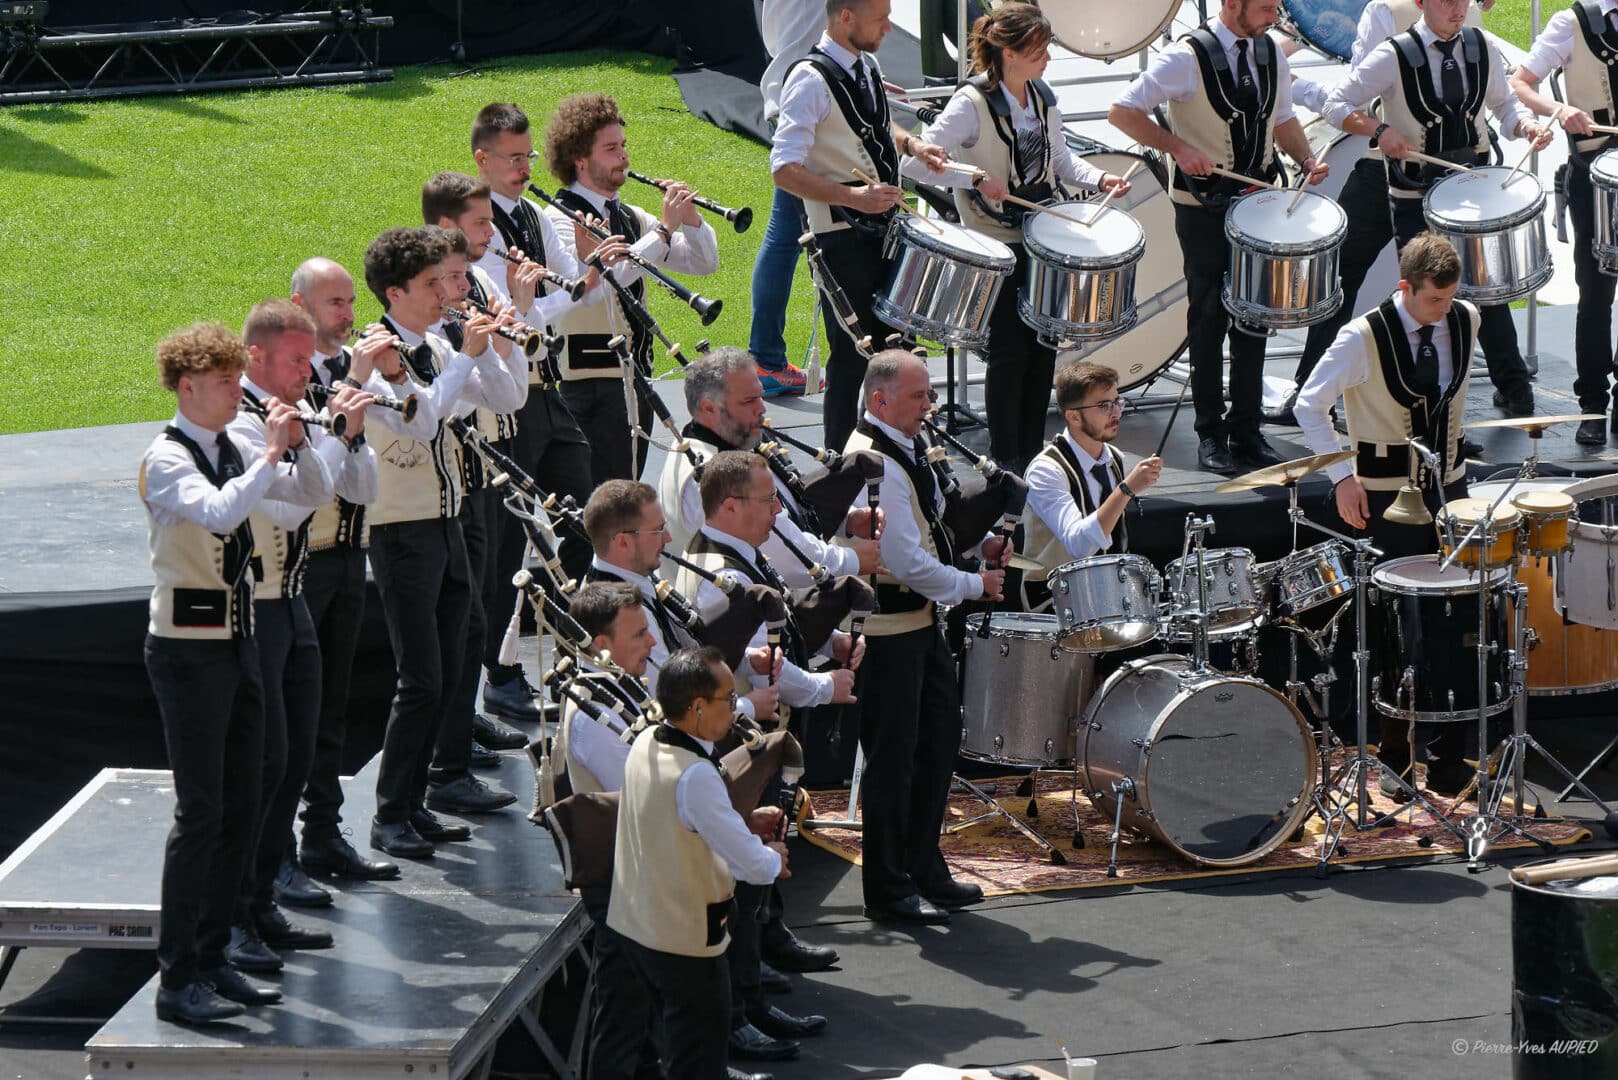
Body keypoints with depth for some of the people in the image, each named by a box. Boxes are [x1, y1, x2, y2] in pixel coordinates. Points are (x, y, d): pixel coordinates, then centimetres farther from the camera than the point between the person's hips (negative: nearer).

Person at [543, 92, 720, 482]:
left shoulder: (630, 217, 14)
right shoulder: (560, 220, -11)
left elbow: (704, 263, 15)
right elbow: (601, 280, -28)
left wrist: (690, 219, -5)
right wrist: (664, 229, -24)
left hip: (634, 375, 8)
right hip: (592, 381, -8)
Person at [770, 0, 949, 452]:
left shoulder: (867, 66, 7)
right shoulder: (811, 80, -19)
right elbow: (785, 172, -23)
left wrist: (911, 143, 5)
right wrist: (853, 197, -33)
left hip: (884, 224, 8)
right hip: (842, 236, -8)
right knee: (852, 355, -2)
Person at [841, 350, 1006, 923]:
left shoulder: (904, 447, 8)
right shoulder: (873, 466, -24)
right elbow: (910, 564, -25)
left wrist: (977, 543, 6)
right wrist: (975, 584, -12)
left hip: (921, 618, 10)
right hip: (887, 628, -10)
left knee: (939, 741, 17)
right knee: (893, 757, 0)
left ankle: (923, 870, 30)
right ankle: (888, 890, 11)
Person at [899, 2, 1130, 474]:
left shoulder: (1043, 97, 4)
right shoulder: (973, 103, -18)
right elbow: (915, 163, -24)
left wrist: (1099, 179, 0)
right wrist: (977, 178, -32)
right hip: (997, 245, -7)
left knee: (1044, 345, 10)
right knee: (1009, 350, -4)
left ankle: (1033, 454, 22)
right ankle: (1005, 461, 8)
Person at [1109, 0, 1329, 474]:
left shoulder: (1270, 51, 4)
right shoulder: (1187, 57, -16)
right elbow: (1123, 111, -15)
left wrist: (1307, 160, 0)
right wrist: (1178, 147, -25)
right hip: (1203, 207, -6)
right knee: (1209, 317, 2)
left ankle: (1247, 431, 16)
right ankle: (1211, 435, 11)